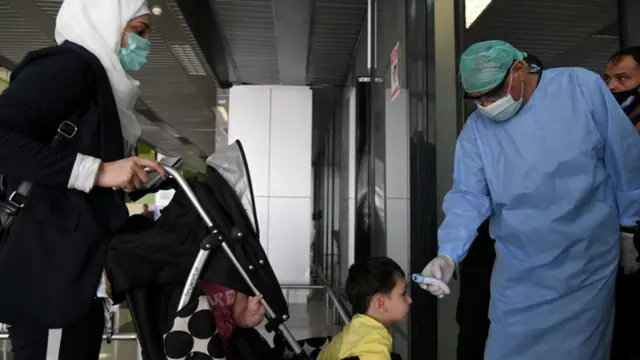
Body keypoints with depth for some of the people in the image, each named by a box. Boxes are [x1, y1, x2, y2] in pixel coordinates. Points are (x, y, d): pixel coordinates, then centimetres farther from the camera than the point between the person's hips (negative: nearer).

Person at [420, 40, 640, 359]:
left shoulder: (583, 87, -9)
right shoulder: (476, 129, -6)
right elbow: (468, 196, -10)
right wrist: (447, 253, -26)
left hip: (589, 263, -1)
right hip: (521, 271, 1)